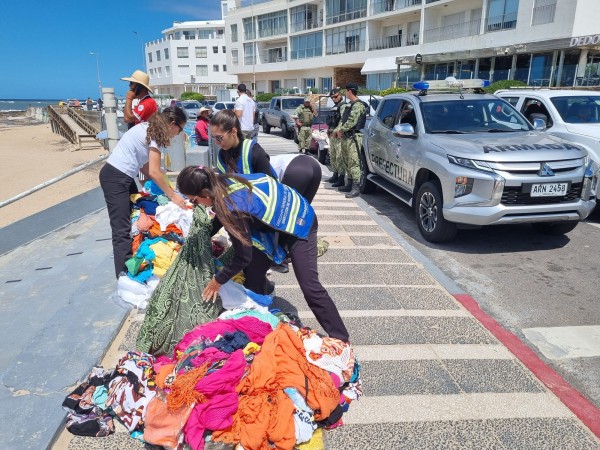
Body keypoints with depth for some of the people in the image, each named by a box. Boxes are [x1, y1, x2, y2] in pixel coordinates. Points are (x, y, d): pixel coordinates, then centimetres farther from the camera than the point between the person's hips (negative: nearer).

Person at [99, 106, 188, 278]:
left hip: (124, 176, 10)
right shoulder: (156, 133, -14)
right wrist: (172, 195, -10)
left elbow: (144, 165, 12)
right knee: (122, 230, -10)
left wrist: (167, 188, 9)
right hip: (115, 178, -10)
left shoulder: (149, 128, 13)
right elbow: (154, 172, -18)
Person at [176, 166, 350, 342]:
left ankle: (341, 340, 3)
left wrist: (218, 280, -8)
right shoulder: (222, 182, -12)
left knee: (309, 286, -9)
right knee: (253, 271, 7)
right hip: (273, 221, 9)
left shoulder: (232, 207, -35)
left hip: (298, 221, -8)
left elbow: (243, 257, -23)